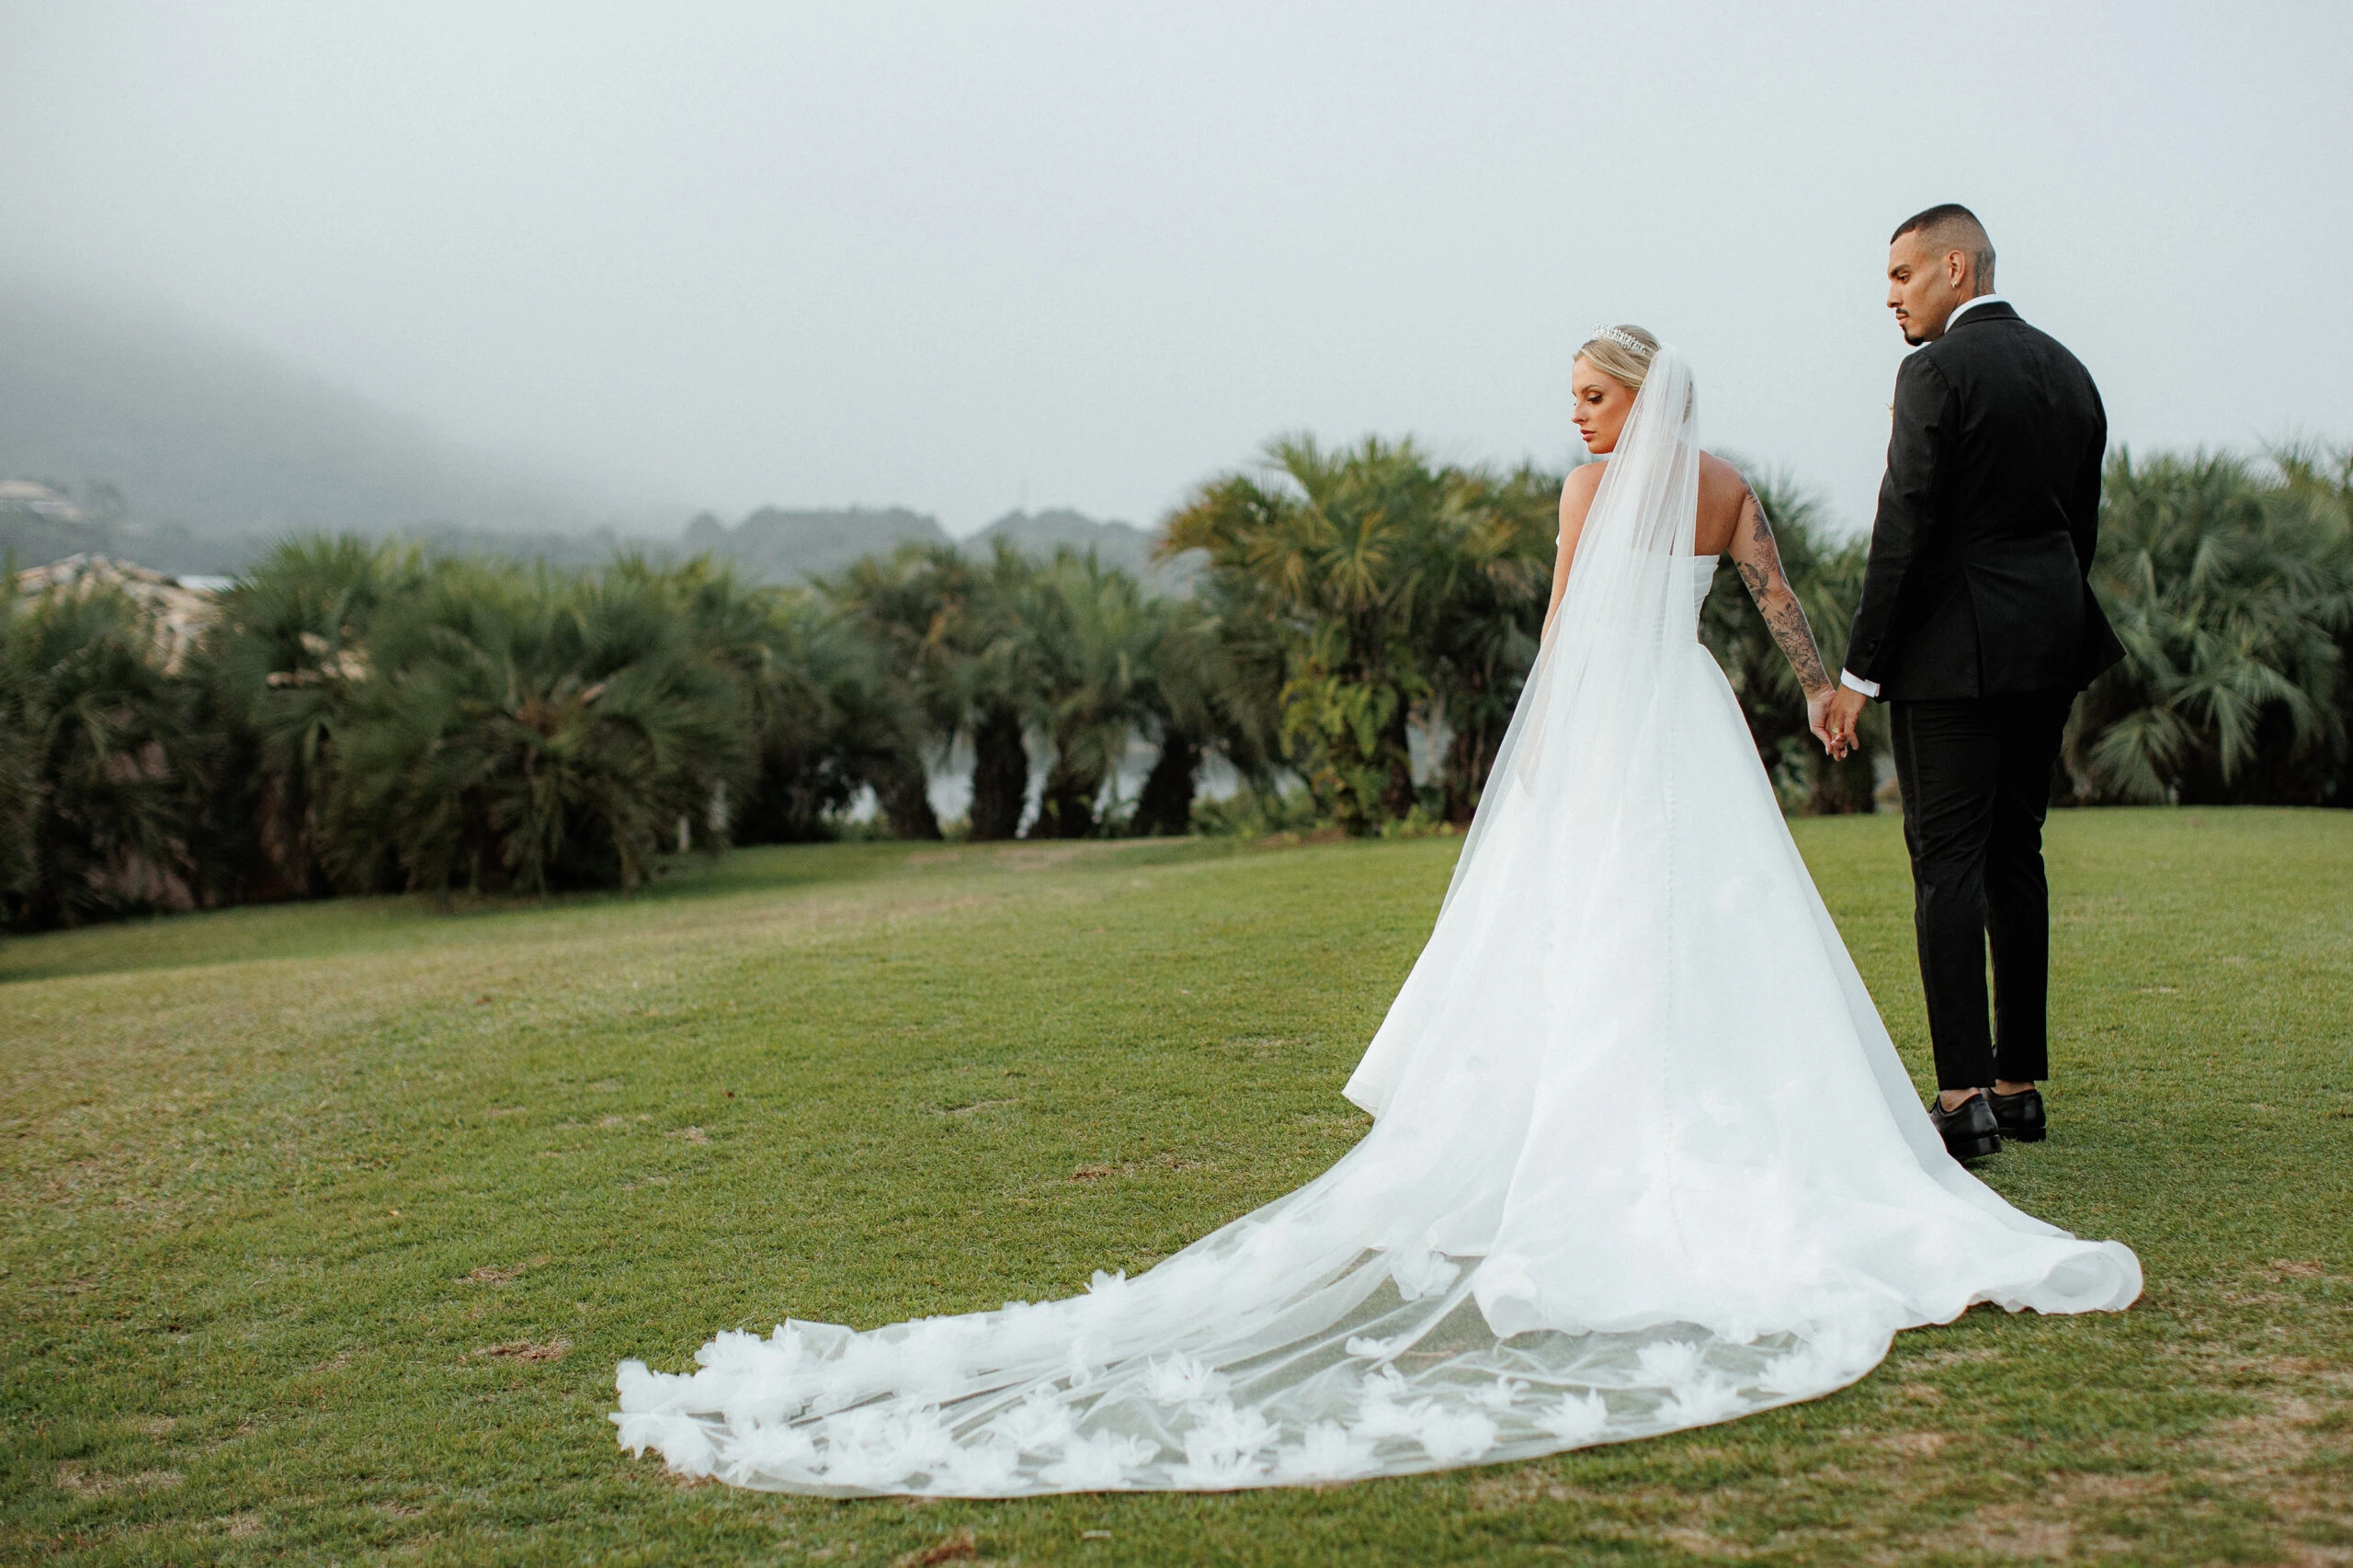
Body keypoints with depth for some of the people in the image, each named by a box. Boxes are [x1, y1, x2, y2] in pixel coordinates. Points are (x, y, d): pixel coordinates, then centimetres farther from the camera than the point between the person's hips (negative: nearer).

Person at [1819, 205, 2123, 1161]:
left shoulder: (1939, 370, -10)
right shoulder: (2068, 372, 14)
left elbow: (1907, 530, -15)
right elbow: (2082, 525, 16)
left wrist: (1860, 671, -11)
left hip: (1954, 650, -8)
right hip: (2049, 648, 8)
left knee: (1948, 861, -7)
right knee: (2015, 856, 13)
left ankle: (1965, 1096, -10)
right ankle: (2020, 1083, 17)